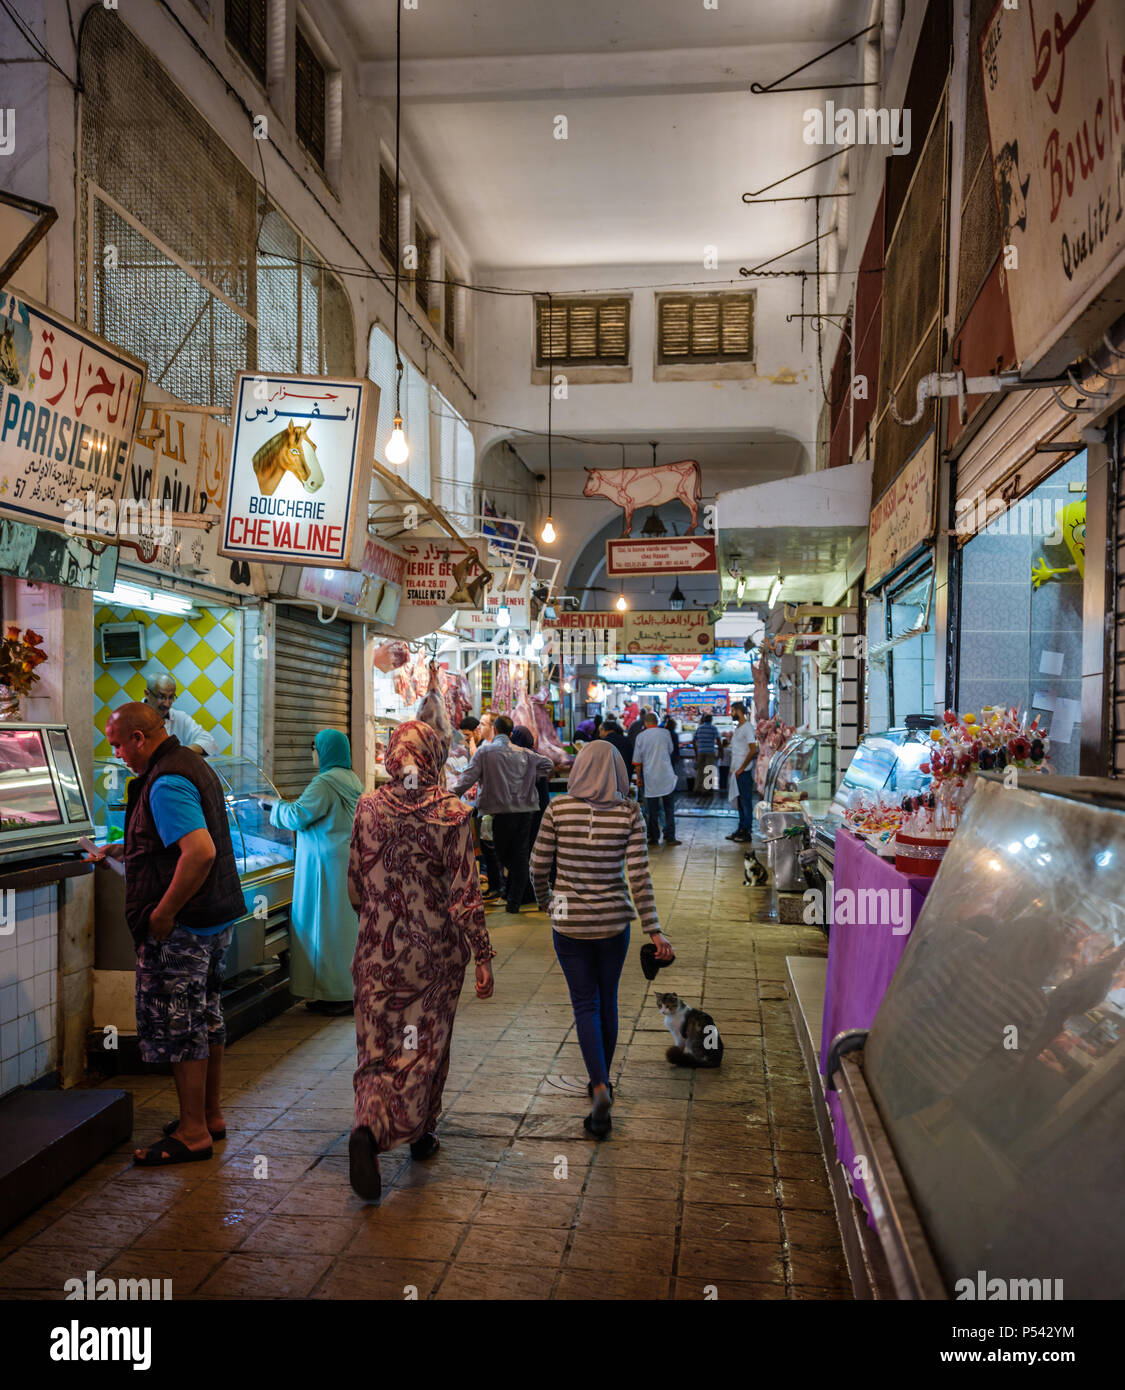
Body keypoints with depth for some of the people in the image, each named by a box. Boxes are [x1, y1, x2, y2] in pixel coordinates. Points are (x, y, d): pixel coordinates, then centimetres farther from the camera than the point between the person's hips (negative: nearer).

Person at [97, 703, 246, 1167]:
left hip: (182, 925, -10)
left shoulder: (165, 784, -19)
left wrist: (163, 914, -23)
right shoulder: (194, 766, 13)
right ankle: (211, 1115, 29)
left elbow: (201, 852, -30)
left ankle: (192, 1133, 8)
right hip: (217, 917, 10)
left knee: (176, 1025, -1)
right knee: (205, 1017, 18)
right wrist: (126, 849, 24)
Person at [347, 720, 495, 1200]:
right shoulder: (451, 813, -12)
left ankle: (368, 1129, -16)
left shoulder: (368, 808, -4)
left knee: (378, 1045, 7)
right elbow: (464, 893, -12)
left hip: (378, 949, 1)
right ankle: (421, 1133, 28)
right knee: (426, 1043, 15)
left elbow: (355, 886, 4)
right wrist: (482, 955, -6)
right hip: (435, 951, -1)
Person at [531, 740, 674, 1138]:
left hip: (569, 921, -1)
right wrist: (653, 930, -8)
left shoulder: (558, 809, -8)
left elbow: (538, 867, -3)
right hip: (614, 920, 1)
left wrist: (546, 902, 16)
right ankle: (601, 1081, 34)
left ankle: (601, 1089, -9)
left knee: (586, 1004, 7)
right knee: (607, 1001, 19)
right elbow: (639, 875, -12)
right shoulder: (629, 812, -8)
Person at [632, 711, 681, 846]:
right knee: (669, 808, 6)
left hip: (650, 777, 1)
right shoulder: (665, 733, -2)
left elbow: (636, 761, 1)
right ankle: (669, 837, 3)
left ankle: (654, 837, 10)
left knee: (652, 810, 7)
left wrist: (639, 777, 13)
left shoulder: (640, 736, -1)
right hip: (666, 776, -1)